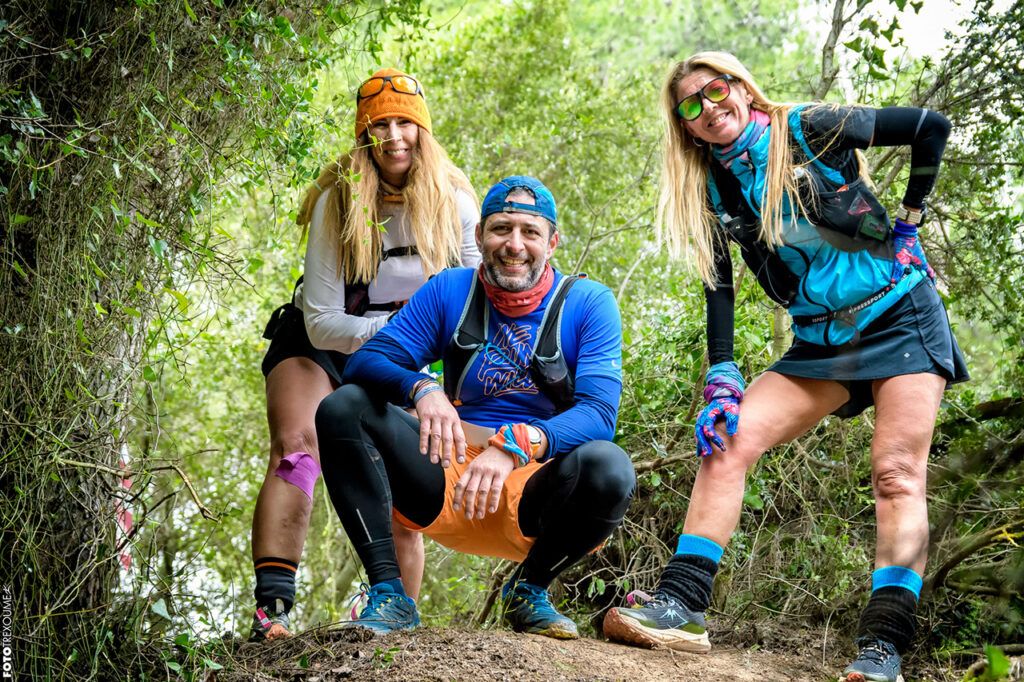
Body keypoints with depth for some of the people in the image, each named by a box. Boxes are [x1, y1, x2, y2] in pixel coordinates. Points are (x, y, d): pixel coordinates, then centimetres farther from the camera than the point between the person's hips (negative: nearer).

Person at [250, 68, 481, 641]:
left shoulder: (456, 204, -14)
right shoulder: (337, 204, -21)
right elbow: (322, 322, -22)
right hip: (316, 345, -3)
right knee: (296, 452, -26)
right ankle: (272, 608, -34)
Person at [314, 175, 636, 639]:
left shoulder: (589, 303, -3)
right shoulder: (449, 292, 4)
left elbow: (599, 413, -15)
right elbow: (366, 361, -5)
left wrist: (515, 445, -33)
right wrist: (422, 389, -28)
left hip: (537, 489, -2)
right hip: (451, 479, 2)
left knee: (608, 467, -35)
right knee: (341, 409, -18)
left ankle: (528, 588, -5)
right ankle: (387, 593, -18)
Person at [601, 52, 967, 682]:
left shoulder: (809, 131, -9)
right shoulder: (713, 193, 4)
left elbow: (932, 128, -4)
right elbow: (718, 289, 2)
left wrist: (909, 220, -3)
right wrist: (722, 380, -9)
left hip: (901, 315, -5)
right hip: (821, 342, 5)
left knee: (898, 475, -16)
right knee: (729, 440, -12)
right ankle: (681, 603, -17)